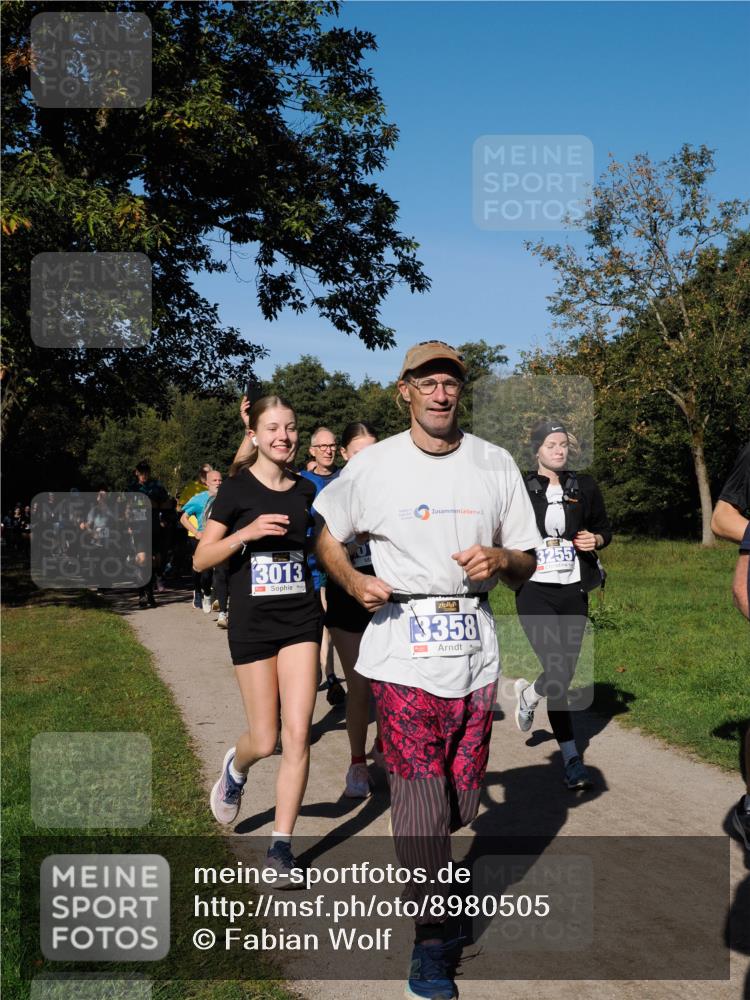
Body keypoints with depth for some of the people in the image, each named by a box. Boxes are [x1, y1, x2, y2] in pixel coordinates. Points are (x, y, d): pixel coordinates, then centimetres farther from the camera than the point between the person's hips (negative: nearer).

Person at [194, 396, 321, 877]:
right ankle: (236, 767, 40)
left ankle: (282, 844, 7)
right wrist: (247, 532, -20)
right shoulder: (237, 489, -5)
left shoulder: (306, 490, 6)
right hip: (252, 624, -2)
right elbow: (201, 559, -7)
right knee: (266, 741, 4)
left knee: (298, 735, -5)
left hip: (301, 620, 2)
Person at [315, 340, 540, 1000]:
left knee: (460, 803, 11)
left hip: (476, 653, 3)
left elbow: (527, 565, 11)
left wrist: (500, 560, -13)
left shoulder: (495, 464, 7)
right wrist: (353, 581, -6)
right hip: (404, 654, -3)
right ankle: (431, 939, 11)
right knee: (422, 802, -6)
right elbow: (327, 537, 13)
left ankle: (421, 853, 44)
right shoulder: (373, 465, 2)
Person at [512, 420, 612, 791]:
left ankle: (529, 694, 41)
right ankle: (570, 756, 2)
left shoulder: (584, 486, 6)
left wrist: (596, 540, -5)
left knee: (566, 672, 7)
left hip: (574, 590, 4)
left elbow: (604, 528, 16)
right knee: (558, 674, -14)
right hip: (535, 590, -3)